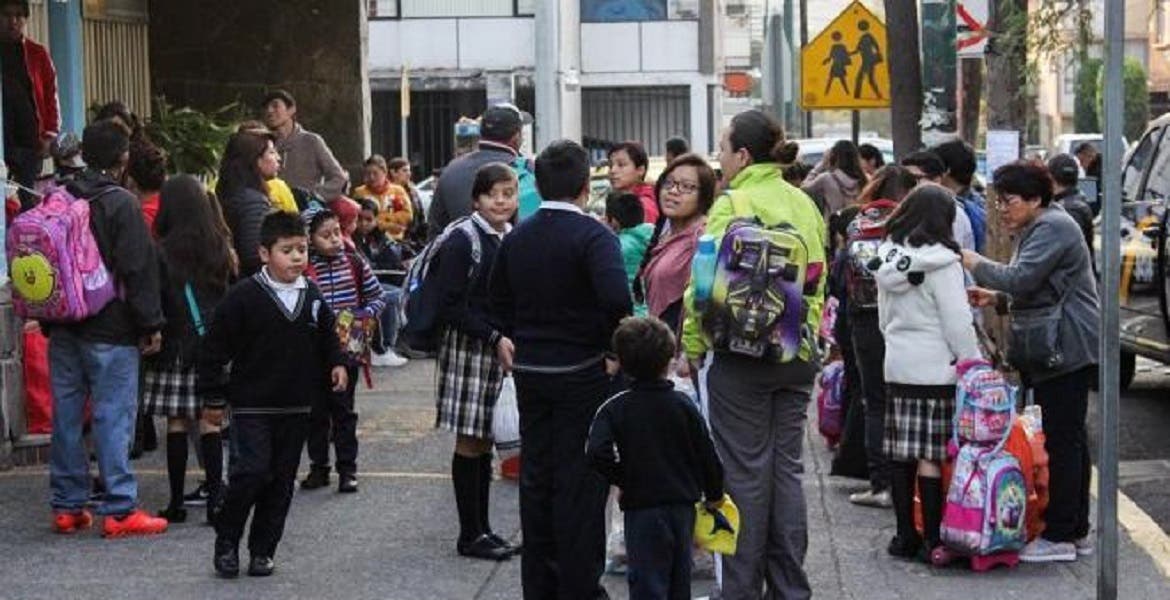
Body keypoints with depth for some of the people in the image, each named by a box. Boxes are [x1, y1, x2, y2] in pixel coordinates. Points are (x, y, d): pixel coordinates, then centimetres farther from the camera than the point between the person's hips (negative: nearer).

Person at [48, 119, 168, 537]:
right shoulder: (121, 203, -11)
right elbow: (139, 269, -14)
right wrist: (151, 325, -9)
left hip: (63, 329, 6)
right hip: (110, 330, -6)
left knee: (67, 415, 10)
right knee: (114, 416, -4)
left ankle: (67, 506, 15)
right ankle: (120, 510, -5)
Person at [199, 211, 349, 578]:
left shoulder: (312, 297, 5)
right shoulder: (244, 296, -11)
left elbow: (326, 338, 22)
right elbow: (215, 347, -6)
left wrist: (336, 364, 3)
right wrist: (213, 397, -4)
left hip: (296, 408, 5)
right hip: (252, 406, -5)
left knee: (282, 480, 8)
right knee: (251, 472, -13)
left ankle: (263, 550, 20)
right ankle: (226, 542, 7)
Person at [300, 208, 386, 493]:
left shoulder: (354, 263, -1)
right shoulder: (303, 269, -8)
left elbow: (377, 297, 7)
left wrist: (363, 316, -8)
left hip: (347, 349, 1)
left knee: (343, 410, 6)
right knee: (316, 411, 9)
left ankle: (347, 469, 12)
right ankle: (318, 467, 20)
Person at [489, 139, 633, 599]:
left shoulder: (516, 238, 5)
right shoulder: (592, 236, -15)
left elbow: (499, 302, 14)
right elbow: (616, 297, -29)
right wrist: (615, 347, -15)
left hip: (529, 371, 6)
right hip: (583, 371, -6)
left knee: (535, 477, 13)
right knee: (580, 482, 0)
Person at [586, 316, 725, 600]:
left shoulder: (615, 409, -8)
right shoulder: (684, 405, -1)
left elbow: (597, 452, -21)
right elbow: (707, 454, 3)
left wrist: (621, 478, -4)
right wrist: (714, 494, 17)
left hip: (641, 506, -3)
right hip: (683, 504, 3)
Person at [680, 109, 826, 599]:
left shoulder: (733, 205, -12)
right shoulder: (804, 204, 9)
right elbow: (818, 279, 14)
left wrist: (692, 346, -5)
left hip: (742, 356, -6)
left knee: (746, 472, 0)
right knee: (786, 467, 11)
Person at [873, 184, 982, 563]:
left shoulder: (888, 258, 8)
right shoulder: (941, 263, -13)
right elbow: (958, 322, -13)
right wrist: (975, 364, -4)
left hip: (897, 365, 6)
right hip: (936, 371, -6)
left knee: (901, 455, 9)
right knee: (931, 457, -4)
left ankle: (905, 537, 15)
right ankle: (932, 542, -2)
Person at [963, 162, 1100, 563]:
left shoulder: (1052, 228, -12)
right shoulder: (1037, 229, 22)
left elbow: (1021, 279, -22)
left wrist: (974, 263, -10)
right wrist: (996, 299, 12)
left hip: (1067, 351, -11)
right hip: (1057, 352, 11)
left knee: (1061, 440, -10)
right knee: (1069, 439, 13)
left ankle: (1059, 536, -9)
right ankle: (1077, 532, 18)